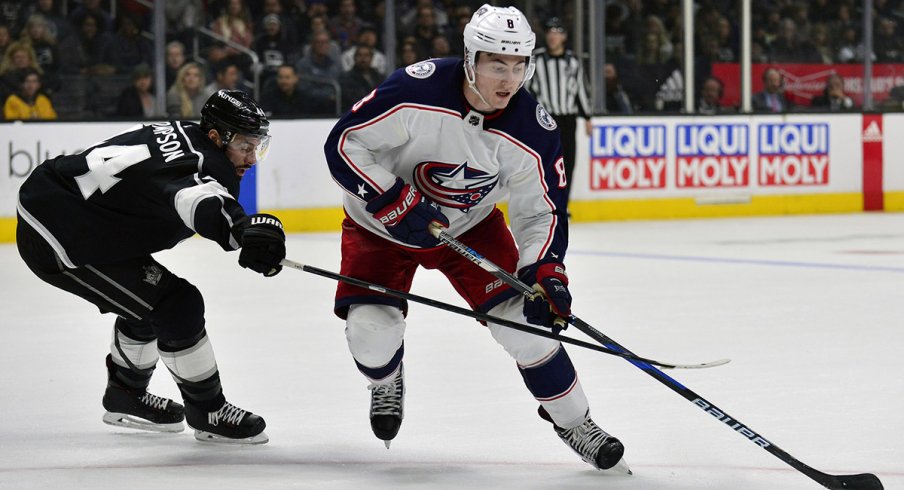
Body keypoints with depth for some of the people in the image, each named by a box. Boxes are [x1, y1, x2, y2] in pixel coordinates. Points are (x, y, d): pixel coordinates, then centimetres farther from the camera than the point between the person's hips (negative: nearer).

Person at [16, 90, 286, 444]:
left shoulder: (182, 136, 5)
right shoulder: (192, 164, -26)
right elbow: (201, 202, -52)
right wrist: (244, 228, -70)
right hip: (57, 242, -11)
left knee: (148, 301, 24)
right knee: (177, 305, -11)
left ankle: (125, 397, 43)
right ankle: (206, 413, 4)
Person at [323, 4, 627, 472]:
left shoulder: (533, 131, -21)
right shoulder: (416, 91, -32)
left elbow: (542, 211, -11)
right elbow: (344, 143, -25)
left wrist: (546, 271, -27)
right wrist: (395, 202, -32)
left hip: (471, 224, 2)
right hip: (382, 223, -2)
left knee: (522, 316, -11)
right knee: (371, 332, -17)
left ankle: (572, 419, 10)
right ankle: (386, 381, 21)